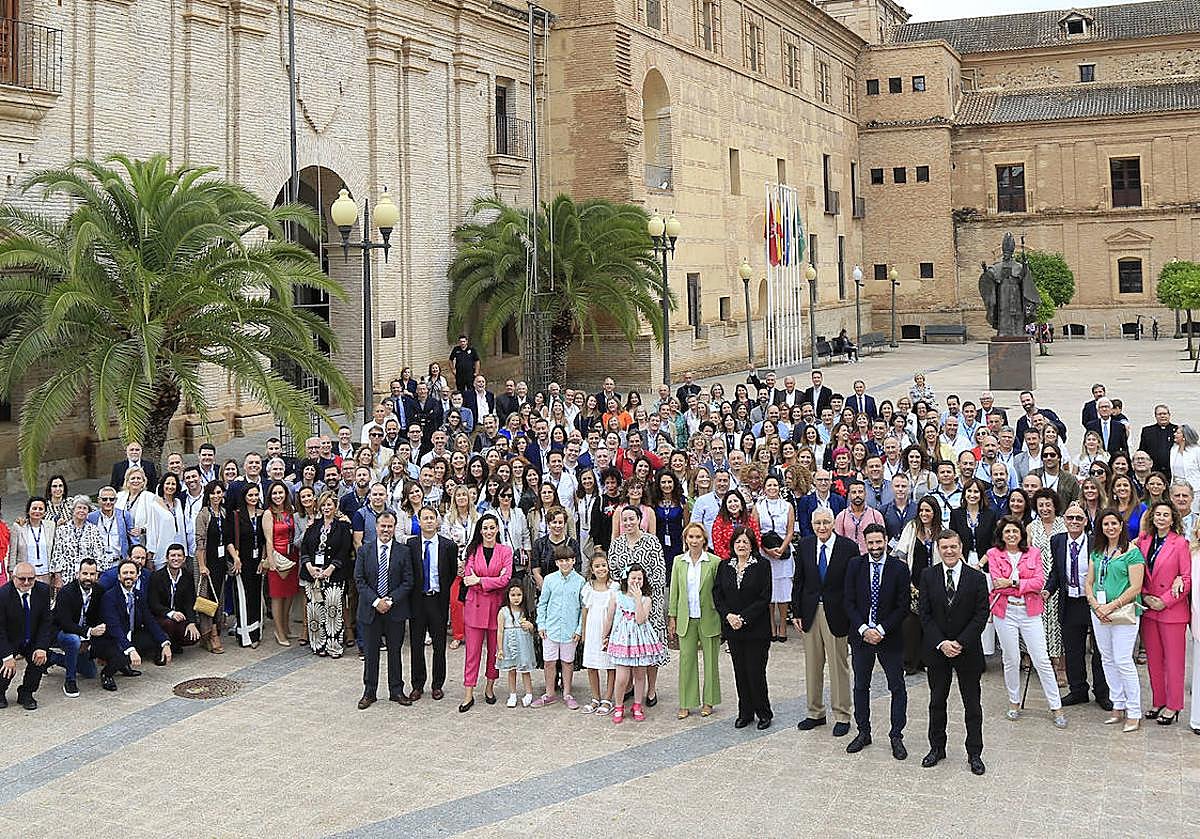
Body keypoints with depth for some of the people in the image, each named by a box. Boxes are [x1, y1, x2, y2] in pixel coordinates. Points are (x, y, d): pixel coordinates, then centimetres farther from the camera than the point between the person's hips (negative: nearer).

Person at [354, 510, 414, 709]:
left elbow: (408, 581, -2)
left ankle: (396, 691, 19)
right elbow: (359, 580, -2)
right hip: (370, 609, 0)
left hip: (395, 610, 0)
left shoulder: (403, 551, -1)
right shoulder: (364, 550, 1)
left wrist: (391, 600, -13)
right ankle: (369, 692, 18)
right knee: (370, 653, 8)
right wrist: (375, 601, -12)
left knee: (394, 651, 9)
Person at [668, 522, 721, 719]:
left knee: (710, 660, 8)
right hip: (686, 620, 2)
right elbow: (674, 591, 7)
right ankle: (686, 703, 13)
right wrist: (672, 618, 5)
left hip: (709, 619, -2)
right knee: (686, 659, 5)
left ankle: (708, 701, 21)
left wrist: (723, 618, -5)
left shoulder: (714, 562, -6)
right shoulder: (679, 561, 3)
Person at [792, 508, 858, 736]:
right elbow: (798, 581, 8)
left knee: (839, 666, 4)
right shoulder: (805, 546, 3)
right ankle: (815, 712, 25)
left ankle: (842, 716, 15)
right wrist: (796, 612, 4)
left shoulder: (849, 548, -8)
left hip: (836, 614, -4)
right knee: (812, 665, 12)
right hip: (810, 613, 4)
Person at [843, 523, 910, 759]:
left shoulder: (899, 568, -6)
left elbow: (903, 607, -7)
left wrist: (881, 629, -14)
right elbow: (849, 603, -1)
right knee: (861, 685, 11)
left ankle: (896, 736, 14)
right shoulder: (855, 565, -1)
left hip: (889, 636, -2)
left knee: (897, 687, 3)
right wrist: (864, 629, -12)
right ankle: (863, 732, 24)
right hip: (860, 635, 2)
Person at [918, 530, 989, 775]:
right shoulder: (928, 576, -1)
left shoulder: (977, 578, -5)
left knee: (972, 704, 6)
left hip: (968, 651, -1)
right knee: (937, 701, 11)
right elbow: (925, 615, -2)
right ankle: (937, 748, 25)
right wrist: (942, 643, -13)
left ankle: (974, 753, 16)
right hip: (936, 650, 1)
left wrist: (960, 643, -15)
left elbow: (981, 615, -7)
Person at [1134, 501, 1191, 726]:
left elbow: (1187, 578, -9)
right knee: (1153, 659, 11)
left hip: (1172, 610, -5)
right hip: (1148, 609, 5)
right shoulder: (1143, 541, 6)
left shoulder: (1180, 543, -8)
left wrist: (1165, 601, -13)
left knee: (1174, 660, 2)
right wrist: (1145, 597, -4)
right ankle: (1158, 702, 22)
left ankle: (1172, 706, 10)